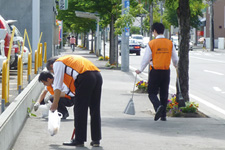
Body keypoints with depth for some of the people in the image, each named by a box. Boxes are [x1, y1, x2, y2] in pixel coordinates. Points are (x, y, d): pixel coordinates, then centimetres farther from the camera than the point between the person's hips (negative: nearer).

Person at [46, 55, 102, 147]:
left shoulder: (57, 63, 14)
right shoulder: (69, 59, 37)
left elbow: (57, 86, 7)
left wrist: (55, 104, 11)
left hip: (85, 77, -8)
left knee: (79, 110, 1)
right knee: (95, 110, 12)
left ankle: (79, 140, 5)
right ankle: (96, 140, 15)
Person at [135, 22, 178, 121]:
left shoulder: (151, 44, -8)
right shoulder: (170, 43, 2)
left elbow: (146, 59, -5)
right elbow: (175, 59, 8)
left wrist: (140, 70, 10)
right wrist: (176, 66, 31)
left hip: (155, 71, -3)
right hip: (166, 71, 3)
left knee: (152, 93, 3)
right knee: (164, 94, 12)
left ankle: (158, 106, -25)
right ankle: (163, 116, 13)